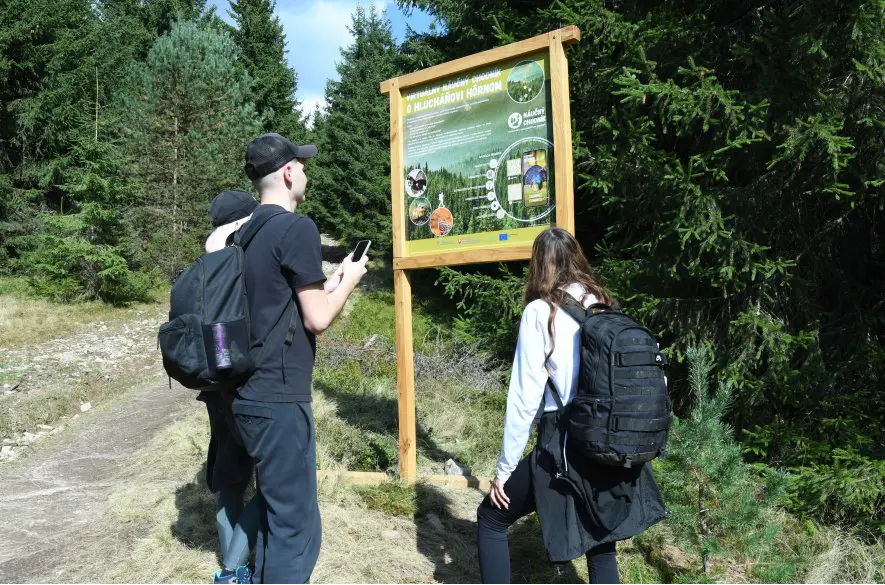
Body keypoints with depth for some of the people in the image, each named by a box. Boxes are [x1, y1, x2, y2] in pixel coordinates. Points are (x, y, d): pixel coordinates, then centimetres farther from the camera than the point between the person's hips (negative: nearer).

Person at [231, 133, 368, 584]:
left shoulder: (247, 233, 12)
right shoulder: (297, 228, -14)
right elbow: (317, 319, -13)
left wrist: (330, 281, 18)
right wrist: (348, 280, 3)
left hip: (250, 394, 9)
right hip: (279, 400, -9)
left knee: (274, 514, 21)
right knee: (296, 526, 2)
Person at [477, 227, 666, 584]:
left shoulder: (540, 312, -9)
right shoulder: (604, 306, 6)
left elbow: (525, 397, -11)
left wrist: (505, 468, -3)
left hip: (563, 446, -6)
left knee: (491, 519, 14)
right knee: (600, 541, 21)